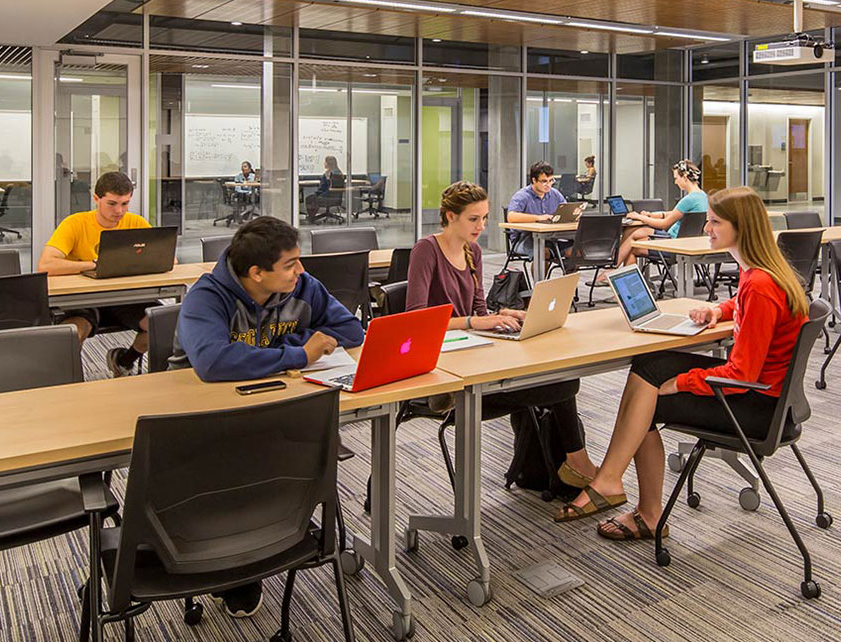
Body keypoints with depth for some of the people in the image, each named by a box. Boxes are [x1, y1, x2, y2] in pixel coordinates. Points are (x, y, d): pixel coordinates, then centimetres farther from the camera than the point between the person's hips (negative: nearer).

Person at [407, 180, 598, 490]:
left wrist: (501, 316, -7)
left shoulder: (473, 252, 12)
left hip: (470, 356, 8)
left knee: (558, 377, -15)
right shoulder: (427, 250, -12)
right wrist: (473, 322, -29)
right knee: (562, 383, -17)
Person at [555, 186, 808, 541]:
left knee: (644, 404, -13)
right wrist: (719, 310, 10)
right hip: (754, 380, 9)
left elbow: (742, 374, -24)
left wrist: (679, 382, -15)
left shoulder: (761, 286, -24)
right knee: (647, 364, -6)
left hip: (760, 405, -9)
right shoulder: (755, 270, 5)